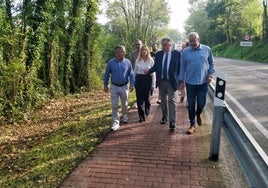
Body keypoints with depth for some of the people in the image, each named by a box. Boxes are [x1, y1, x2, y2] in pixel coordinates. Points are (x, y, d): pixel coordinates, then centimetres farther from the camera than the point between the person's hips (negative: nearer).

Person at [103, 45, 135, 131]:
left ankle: (125, 116, 41)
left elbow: (131, 74, 1)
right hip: (114, 87, 0)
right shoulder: (111, 62, -5)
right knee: (114, 105, -1)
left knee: (124, 104, 16)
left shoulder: (127, 62, -4)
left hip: (124, 86, 1)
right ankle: (116, 122, 7)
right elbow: (107, 74, 2)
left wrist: (132, 84, -7)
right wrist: (105, 85, 3)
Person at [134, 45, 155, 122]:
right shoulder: (138, 60, 4)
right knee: (139, 98, 0)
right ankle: (141, 116, 10)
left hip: (148, 79, -1)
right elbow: (135, 71, 12)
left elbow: (153, 72, 1)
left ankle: (147, 108, 39)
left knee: (146, 97, 4)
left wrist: (153, 83, -1)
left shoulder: (151, 60, -1)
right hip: (139, 79, 2)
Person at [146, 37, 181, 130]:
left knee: (172, 101, -6)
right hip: (161, 81, 4)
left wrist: (180, 79, -7)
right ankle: (164, 116, 33)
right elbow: (155, 66, 8)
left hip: (172, 82, -4)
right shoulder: (158, 54, 3)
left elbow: (180, 67, -2)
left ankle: (172, 121, -2)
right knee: (163, 100, 16)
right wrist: (149, 71, -10)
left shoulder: (177, 54, -6)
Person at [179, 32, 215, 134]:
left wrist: (210, 75, -1)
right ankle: (192, 124, 20)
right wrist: (181, 81, 3)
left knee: (201, 103, 3)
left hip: (203, 82, 0)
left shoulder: (207, 49, 0)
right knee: (191, 104, 6)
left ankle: (198, 114, 38)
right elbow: (182, 67, 4)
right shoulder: (185, 52, -1)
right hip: (190, 82, 0)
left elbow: (211, 63, 10)